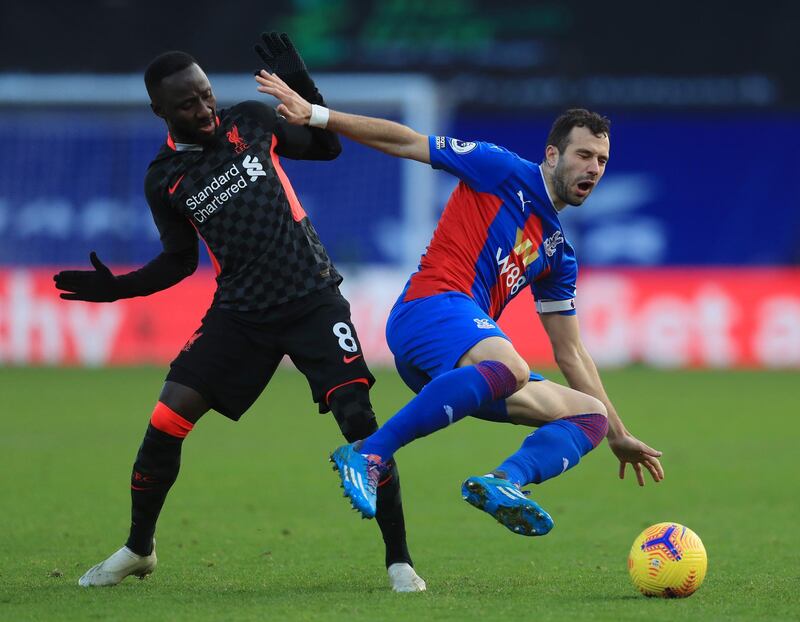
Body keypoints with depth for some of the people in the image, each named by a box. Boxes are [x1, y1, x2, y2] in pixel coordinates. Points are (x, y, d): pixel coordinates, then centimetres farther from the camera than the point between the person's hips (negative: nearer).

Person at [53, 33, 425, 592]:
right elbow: (180, 261, 12)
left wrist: (301, 86, -3)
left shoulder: (251, 122, 1)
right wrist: (115, 287, -2)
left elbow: (328, 147, 12)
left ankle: (399, 560, -6)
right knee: (167, 420, -8)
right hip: (240, 312, 1)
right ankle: (138, 550, 14)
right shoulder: (165, 179, 2)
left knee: (358, 420, -16)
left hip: (313, 299, -1)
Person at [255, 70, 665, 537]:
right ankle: (368, 457, -39)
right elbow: (406, 142, 5)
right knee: (511, 368, -39)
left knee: (591, 415, 1)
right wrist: (315, 114, -3)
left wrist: (618, 436, 29)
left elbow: (570, 353, 31)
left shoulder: (558, 255, 27)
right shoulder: (504, 172, 7)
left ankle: (506, 482, -28)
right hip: (432, 306, -8)